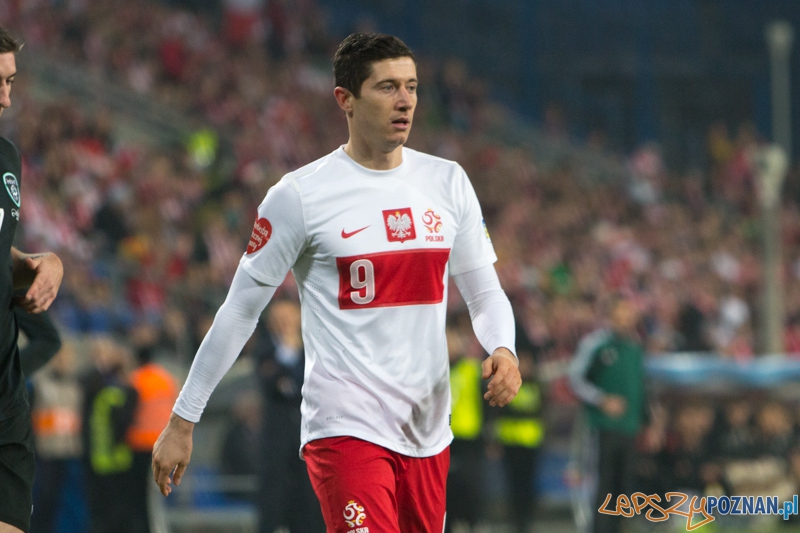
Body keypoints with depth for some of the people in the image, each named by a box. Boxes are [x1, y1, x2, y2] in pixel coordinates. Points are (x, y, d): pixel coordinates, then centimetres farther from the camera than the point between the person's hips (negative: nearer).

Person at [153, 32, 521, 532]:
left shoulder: (447, 182, 8)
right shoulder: (301, 195, -6)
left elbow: (485, 292, 15)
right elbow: (240, 310, 0)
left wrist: (503, 350, -8)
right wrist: (182, 421, 1)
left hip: (428, 430, 6)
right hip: (345, 428, -5)